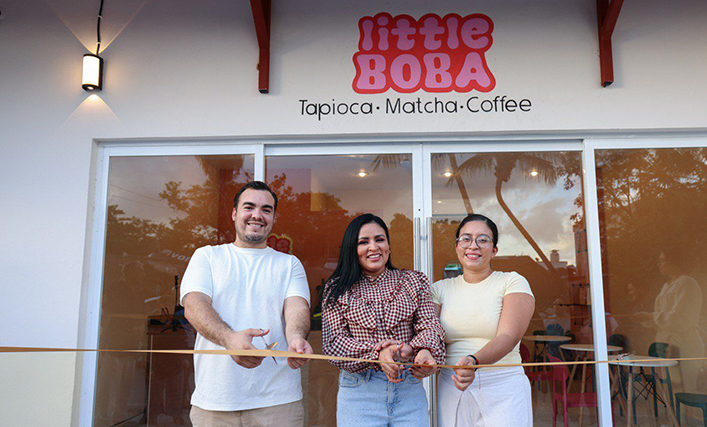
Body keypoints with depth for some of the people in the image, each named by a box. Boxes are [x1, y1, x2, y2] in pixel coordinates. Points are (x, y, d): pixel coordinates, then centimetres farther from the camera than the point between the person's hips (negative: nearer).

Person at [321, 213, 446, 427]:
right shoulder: (338, 289, 3)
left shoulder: (413, 281, 8)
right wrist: (377, 353, -21)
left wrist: (425, 350, -25)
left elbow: (430, 325, -1)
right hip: (359, 392, -1)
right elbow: (332, 341, -5)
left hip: (409, 392, 2)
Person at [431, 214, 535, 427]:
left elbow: (508, 337, -16)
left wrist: (474, 361, -34)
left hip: (503, 390, -2)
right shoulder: (441, 288, 8)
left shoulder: (512, 282, -2)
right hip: (452, 390, 2)